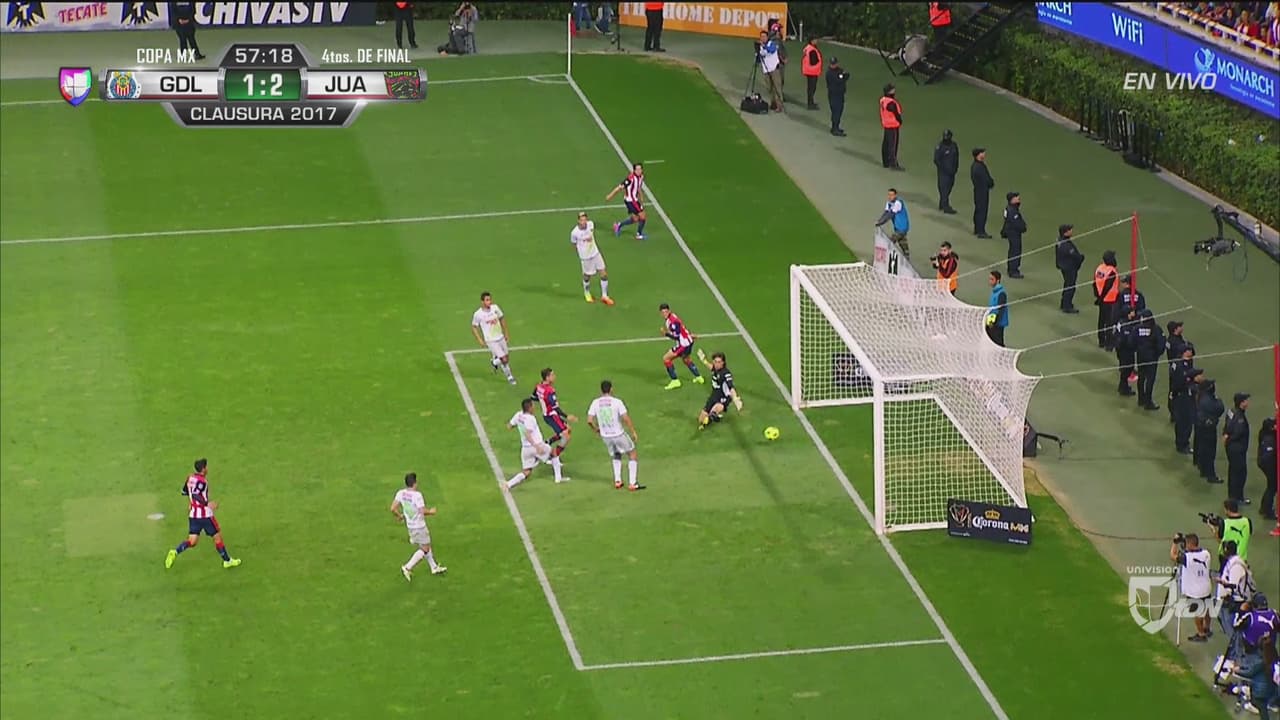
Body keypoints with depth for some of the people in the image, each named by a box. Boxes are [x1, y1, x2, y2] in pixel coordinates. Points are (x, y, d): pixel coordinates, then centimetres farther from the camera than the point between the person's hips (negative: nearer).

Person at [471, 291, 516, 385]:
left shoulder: (495, 308, -6)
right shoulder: (478, 314, -18)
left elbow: (502, 319, 10)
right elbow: (474, 327, -4)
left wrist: (506, 333, 12)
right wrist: (480, 340, -10)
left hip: (501, 337, 5)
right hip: (491, 341, -5)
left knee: (507, 358, 13)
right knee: (504, 360, -9)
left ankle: (495, 362, 45)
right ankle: (509, 376, 19)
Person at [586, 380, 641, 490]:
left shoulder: (595, 403, -5)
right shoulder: (617, 402, -15)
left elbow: (589, 420, -7)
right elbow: (626, 419, -17)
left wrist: (596, 429, 13)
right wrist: (633, 432, -6)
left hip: (605, 436, 4)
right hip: (619, 434, -4)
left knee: (616, 456, 29)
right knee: (632, 455, 16)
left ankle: (617, 480, 16)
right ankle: (632, 483, 8)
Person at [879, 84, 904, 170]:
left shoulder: (882, 100, 3)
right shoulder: (891, 103, -25)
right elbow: (897, 114, -17)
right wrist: (900, 122, 2)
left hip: (885, 125, 9)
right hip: (893, 126, -9)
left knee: (886, 144, 16)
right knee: (892, 145, -5)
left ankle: (886, 162, 25)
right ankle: (893, 164, -2)